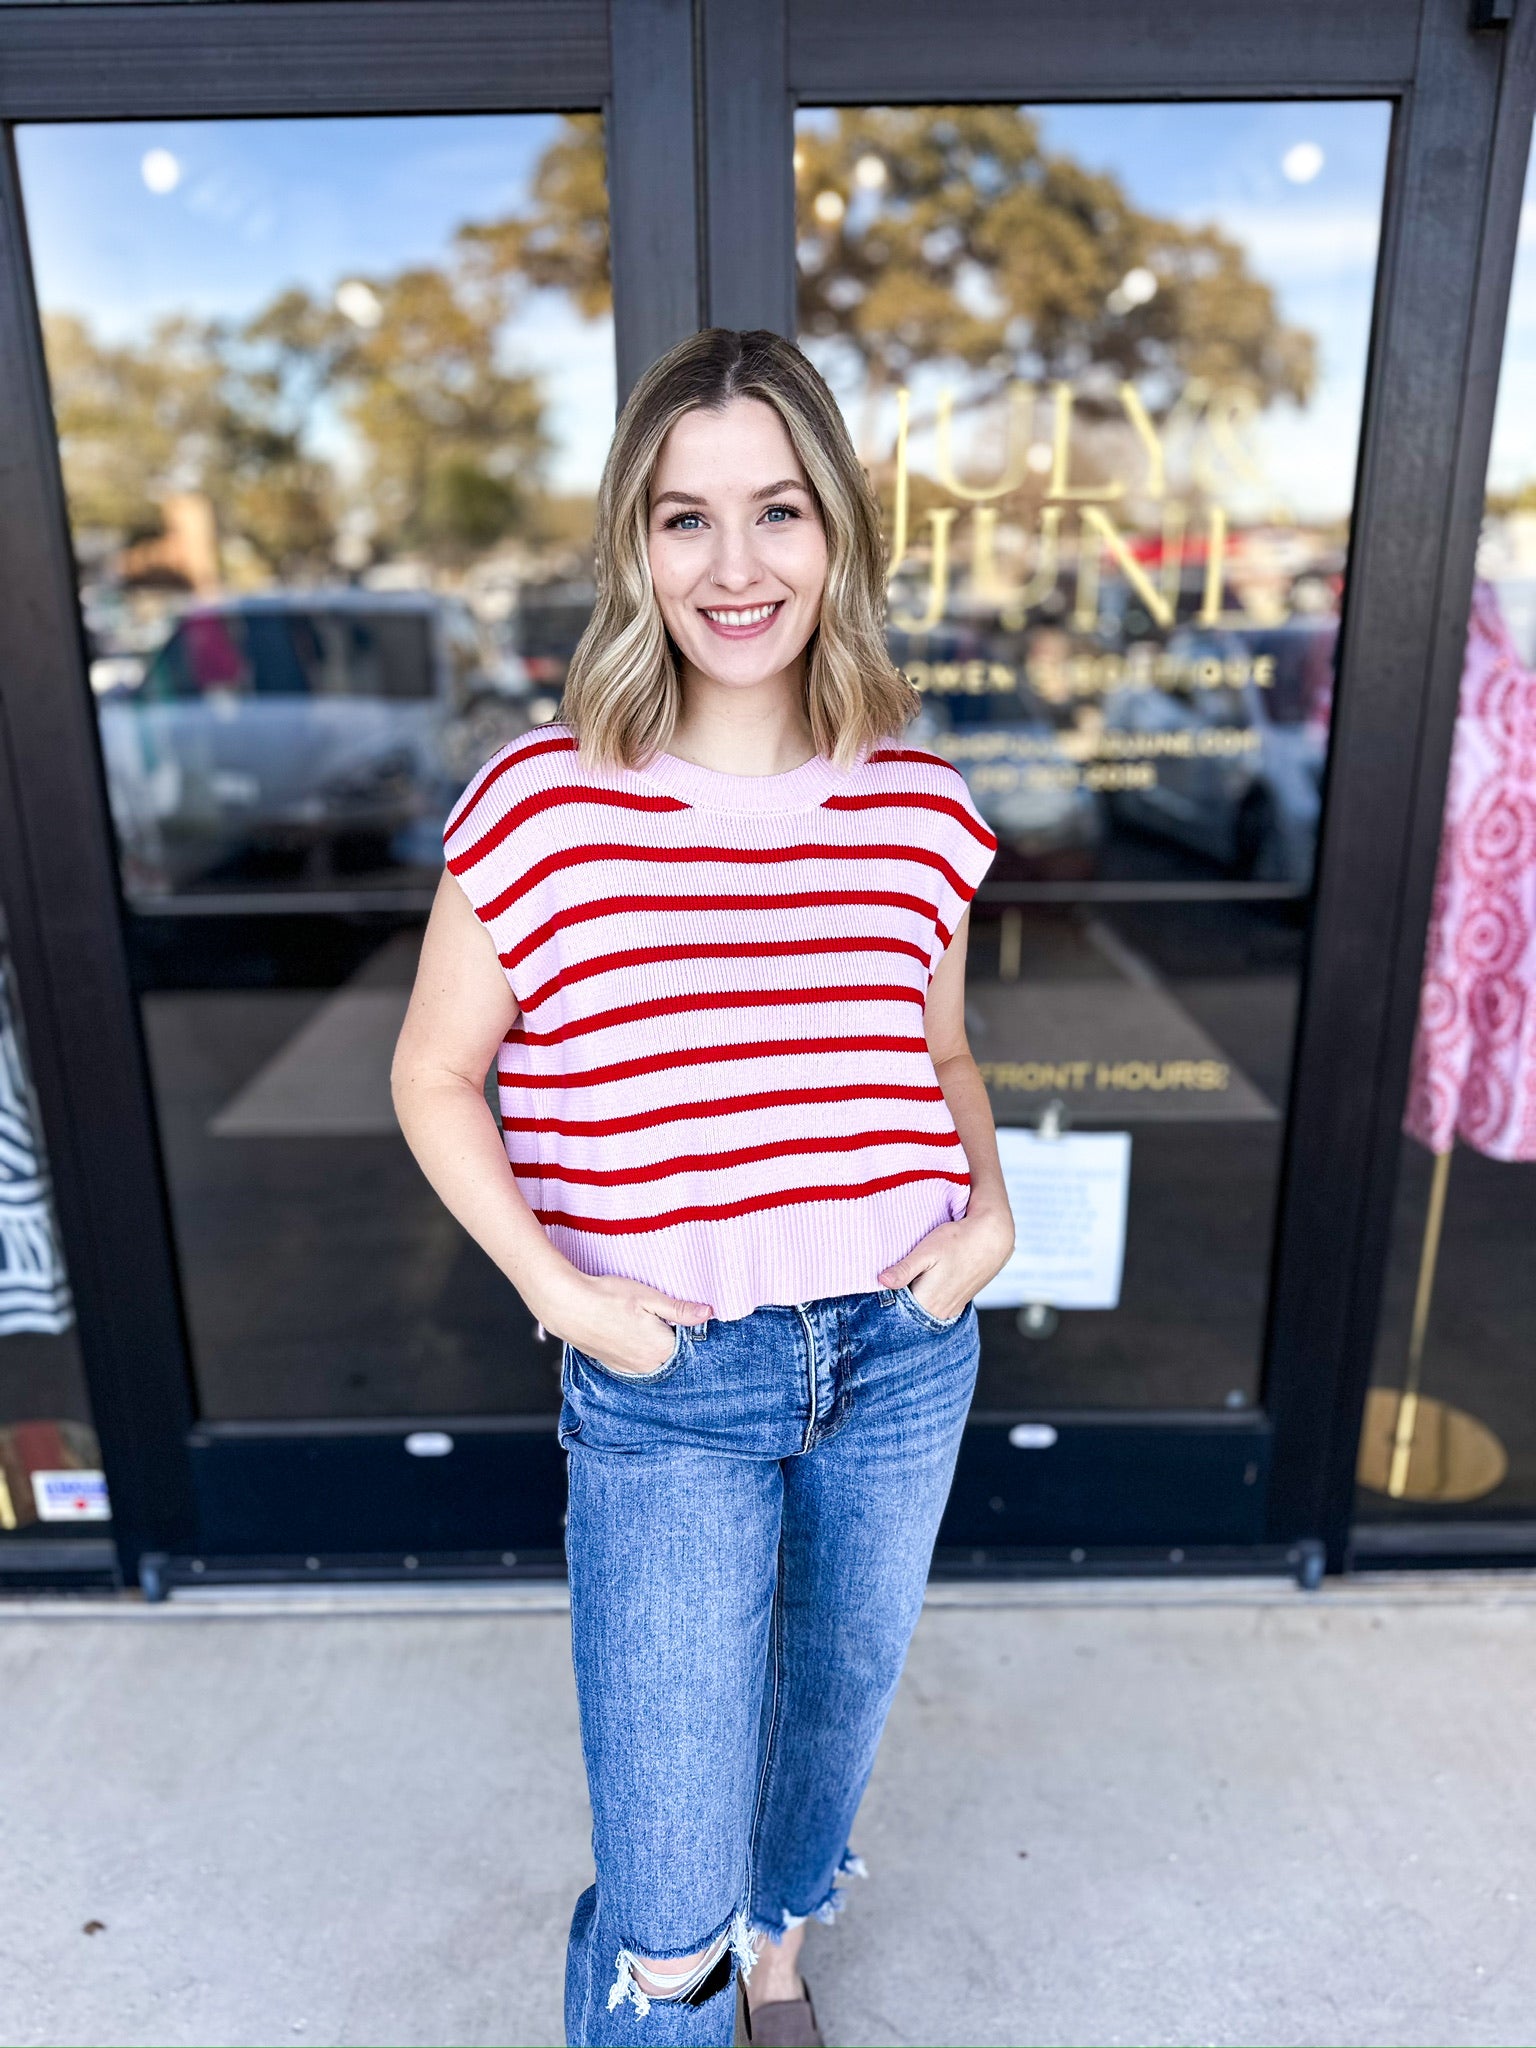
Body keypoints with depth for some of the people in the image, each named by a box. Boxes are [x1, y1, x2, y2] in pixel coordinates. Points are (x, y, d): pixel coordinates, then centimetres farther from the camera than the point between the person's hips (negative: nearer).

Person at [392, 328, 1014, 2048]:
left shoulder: (920, 806, -3)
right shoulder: (541, 805, -13)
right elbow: (435, 1079, -3)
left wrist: (988, 1211, -4)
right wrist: (556, 1289, -13)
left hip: (903, 1353, 4)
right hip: (662, 1388, -3)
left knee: (841, 1691, 27)